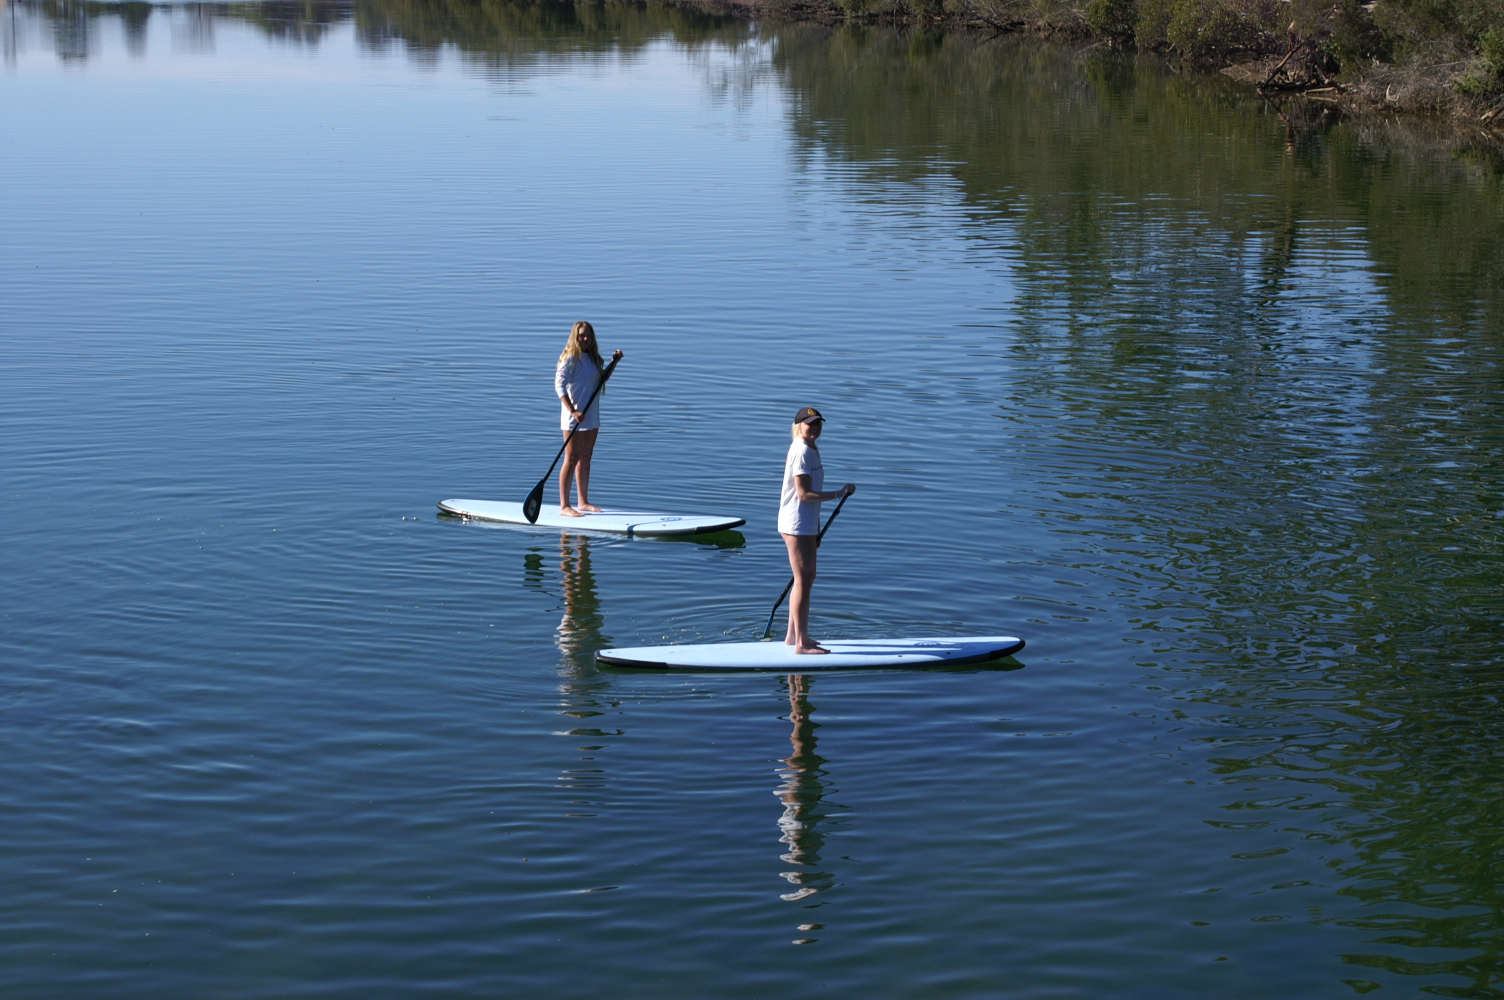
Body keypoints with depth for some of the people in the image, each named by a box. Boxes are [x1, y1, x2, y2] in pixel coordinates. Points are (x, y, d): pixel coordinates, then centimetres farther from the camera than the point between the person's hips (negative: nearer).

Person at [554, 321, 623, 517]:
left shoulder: (593, 358, 11)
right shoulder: (570, 359, -13)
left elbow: (602, 379, 27)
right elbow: (559, 385, -21)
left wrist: (614, 362, 12)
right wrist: (573, 411, -27)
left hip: (592, 417, 8)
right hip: (574, 417, -8)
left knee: (585, 459, 13)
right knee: (572, 460, -6)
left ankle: (583, 502, 21)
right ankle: (564, 506, -3)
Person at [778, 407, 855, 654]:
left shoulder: (811, 450, 14)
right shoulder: (802, 452, -17)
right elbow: (803, 494, -22)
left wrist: (816, 528, 20)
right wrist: (839, 494, -22)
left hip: (806, 525, 11)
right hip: (797, 526, -11)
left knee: (808, 578, 18)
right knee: (803, 581, -5)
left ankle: (793, 636, 26)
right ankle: (801, 643, 1)